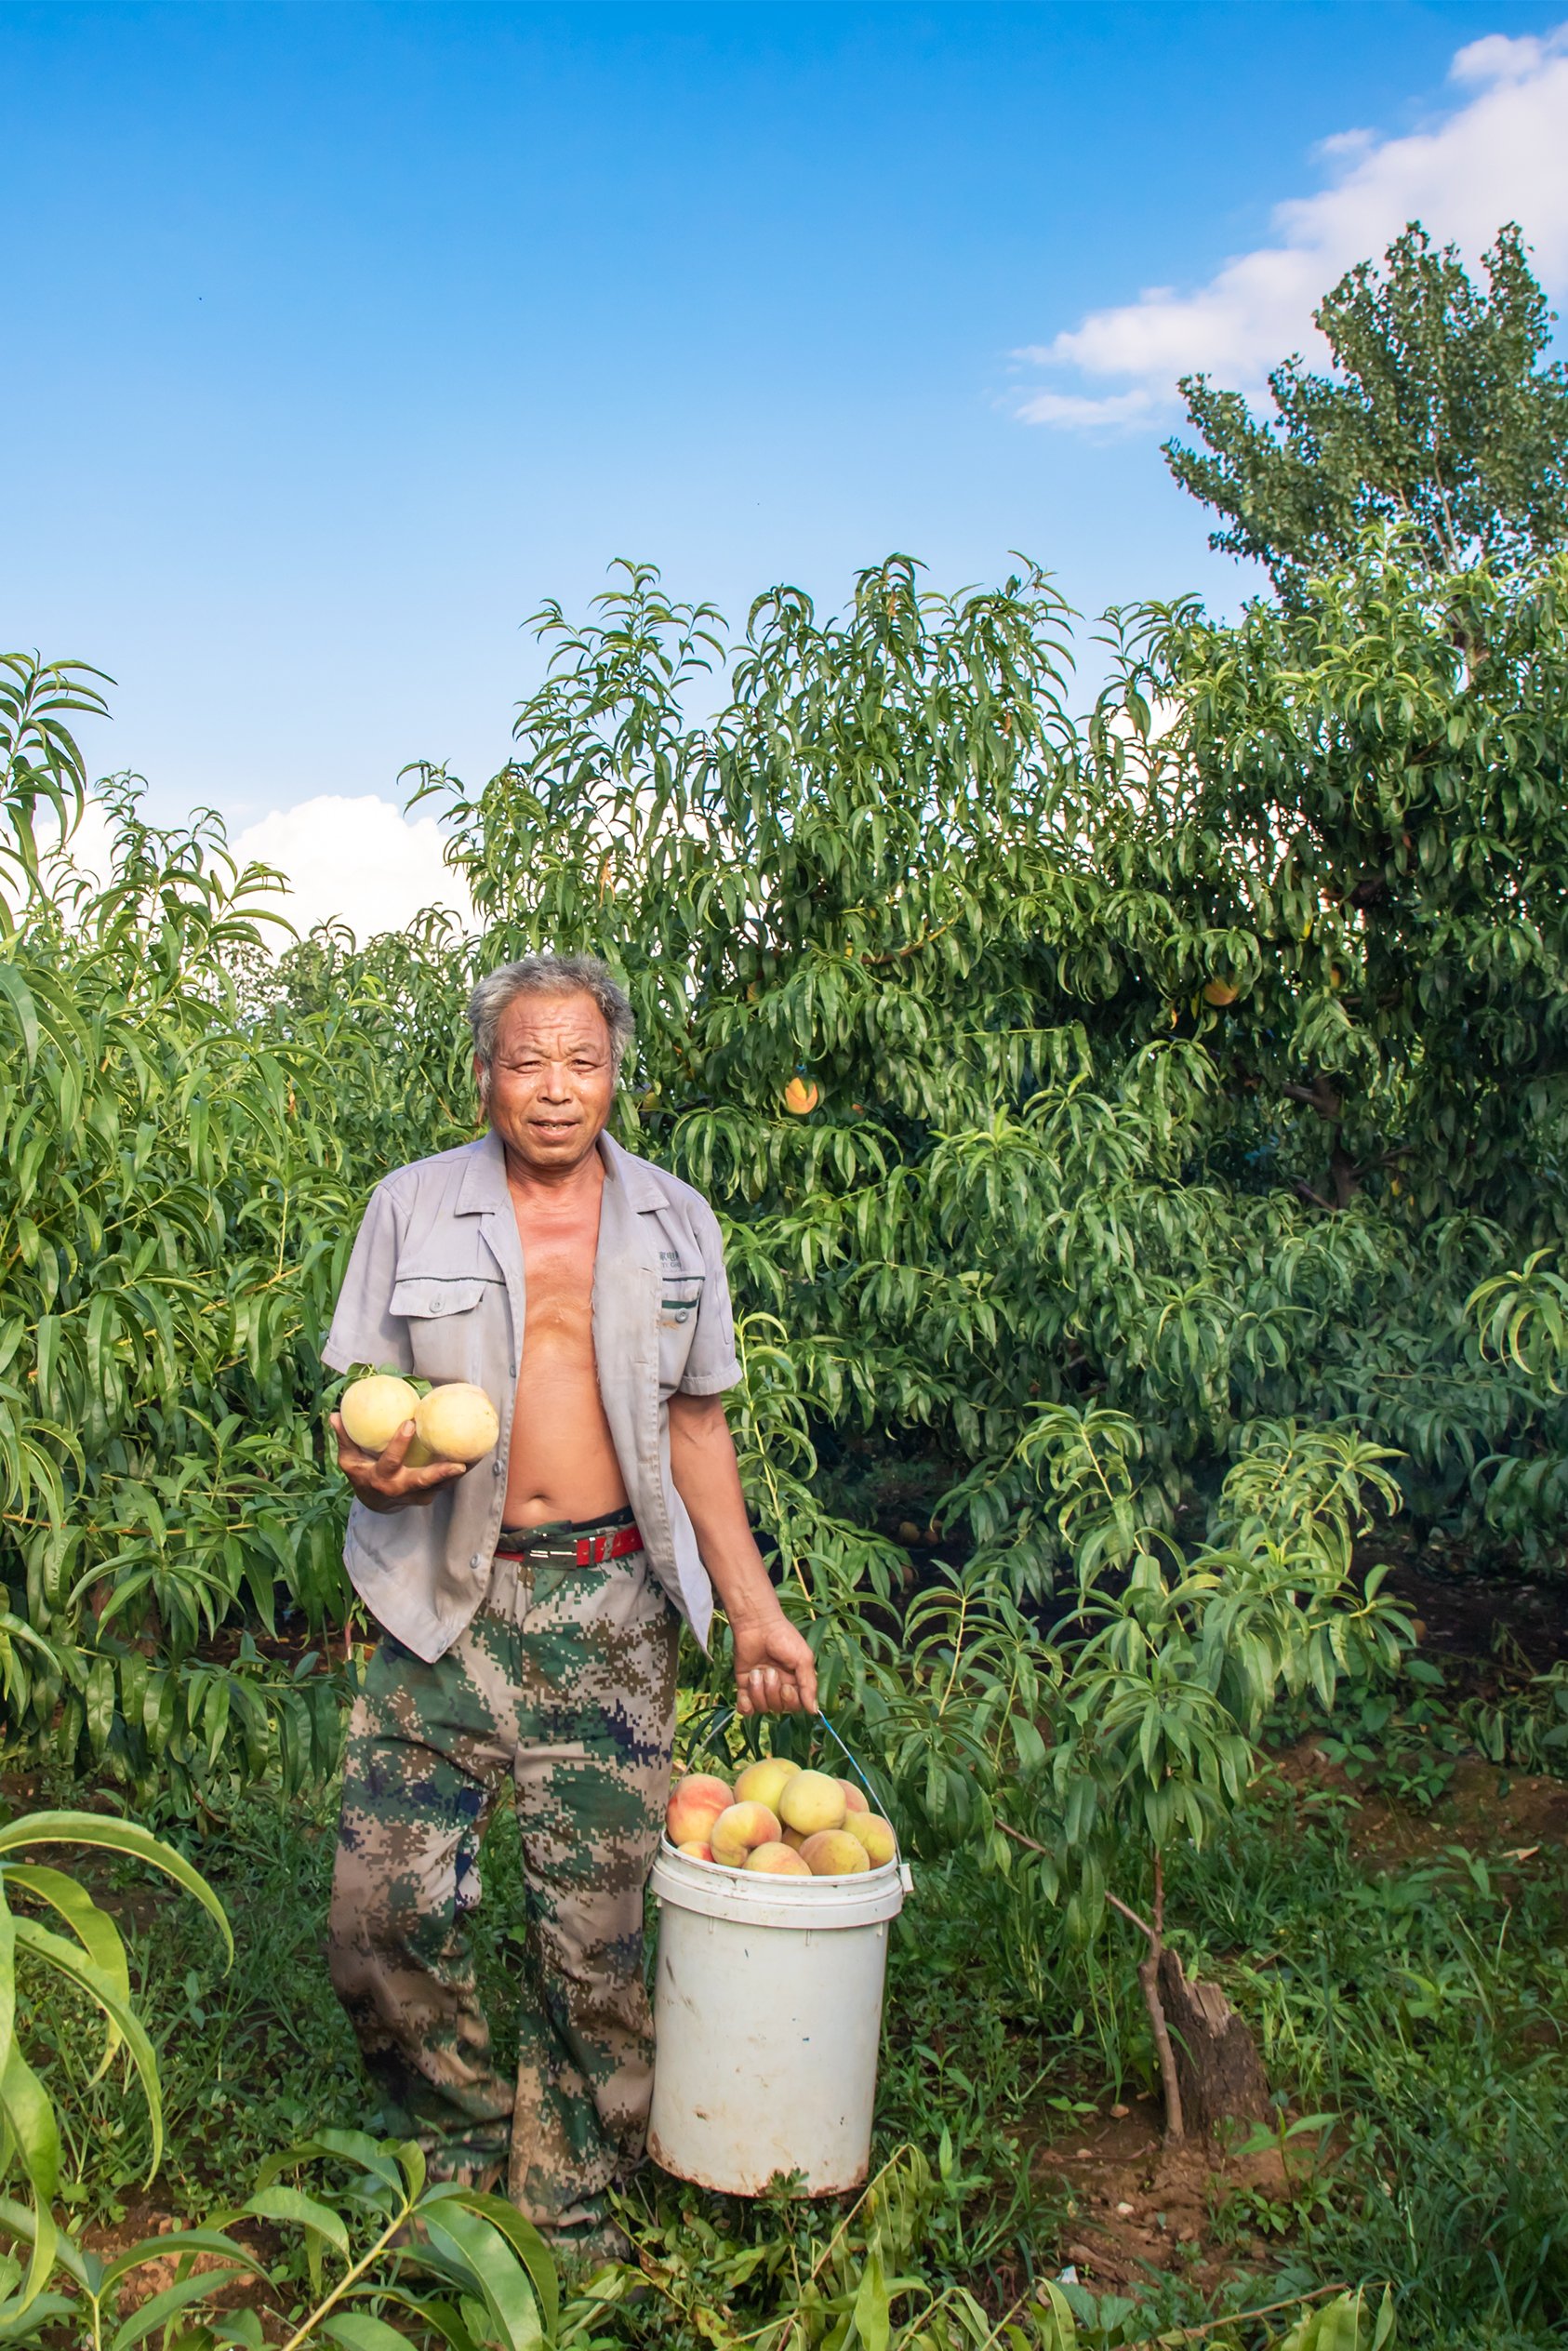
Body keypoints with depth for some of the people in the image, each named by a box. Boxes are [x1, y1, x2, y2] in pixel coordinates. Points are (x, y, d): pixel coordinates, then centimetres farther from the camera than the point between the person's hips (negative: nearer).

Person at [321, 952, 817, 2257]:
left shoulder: (674, 1220, 8)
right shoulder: (413, 1207, 3)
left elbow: (696, 1424, 13)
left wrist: (754, 1607, 8)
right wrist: (375, 1470, -18)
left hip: (612, 1610, 1)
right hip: (448, 1602, 0)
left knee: (597, 1925, 2)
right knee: (386, 1903, -5)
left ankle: (572, 2211, 21)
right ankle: (460, 2143, 23)